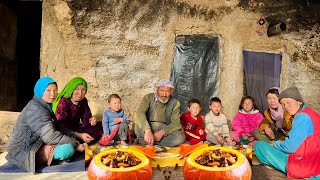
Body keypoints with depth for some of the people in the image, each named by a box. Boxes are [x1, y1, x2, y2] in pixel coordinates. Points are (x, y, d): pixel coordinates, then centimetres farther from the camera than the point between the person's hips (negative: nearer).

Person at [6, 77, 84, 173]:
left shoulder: (45, 106, 10)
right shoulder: (35, 109, -20)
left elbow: (57, 127, 6)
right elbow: (50, 136, -27)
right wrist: (76, 145, -23)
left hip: (36, 144, 10)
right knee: (68, 149, -29)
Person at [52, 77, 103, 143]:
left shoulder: (83, 101, -2)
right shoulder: (63, 103, -22)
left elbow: (86, 117, 2)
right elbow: (62, 126, -27)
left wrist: (91, 120, -24)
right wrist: (79, 135, -38)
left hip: (77, 128, 6)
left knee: (100, 126, -6)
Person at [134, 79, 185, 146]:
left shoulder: (175, 103, -5)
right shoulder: (148, 98, -8)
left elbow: (176, 123, -12)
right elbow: (139, 113, -25)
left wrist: (162, 132, -31)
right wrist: (147, 130, -42)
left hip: (165, 130, 3)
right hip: (147, 128, -3)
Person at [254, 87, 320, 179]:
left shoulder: (302, 117, -18)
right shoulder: (309, 113, 11)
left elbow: (289, 147, -20)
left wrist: (275, 144, -1)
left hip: (305, 167, -10)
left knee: (259, 145, -10)